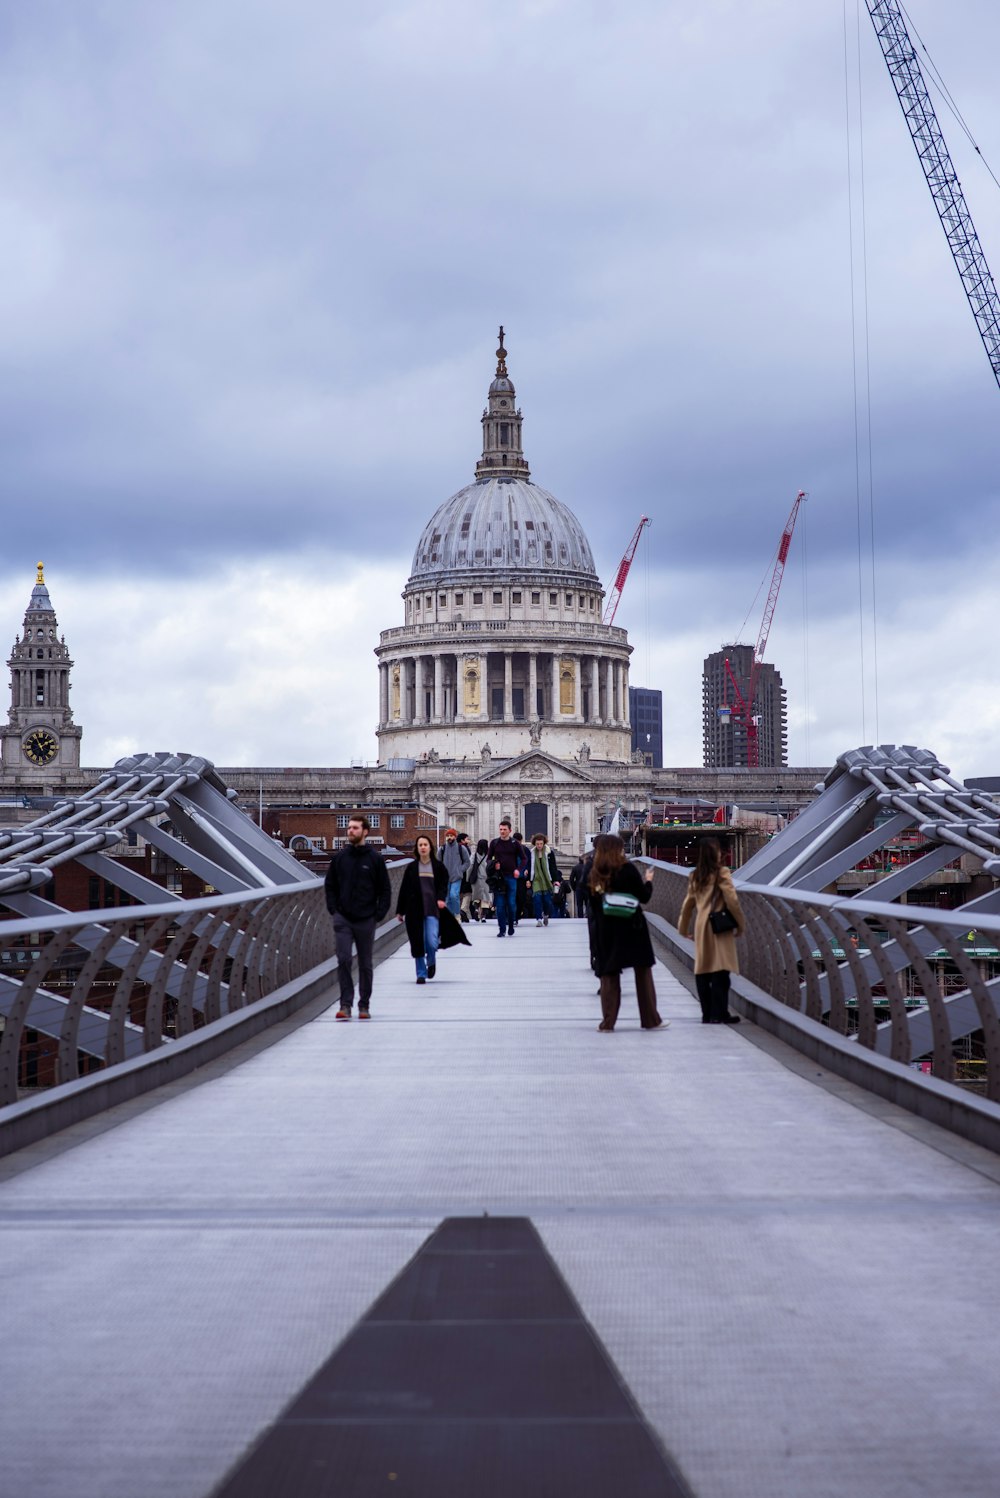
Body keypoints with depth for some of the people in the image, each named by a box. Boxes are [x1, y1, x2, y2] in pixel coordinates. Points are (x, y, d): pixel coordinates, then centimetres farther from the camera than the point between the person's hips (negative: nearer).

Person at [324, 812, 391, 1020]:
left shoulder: (375, 859, -2)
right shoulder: (339, 857, 4)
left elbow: (385, 890, 3)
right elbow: (330, 886, 11)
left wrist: (379, 915, -5)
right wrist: (333, 910, 1)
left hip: (366, 920, -1)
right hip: (343, 919, 1)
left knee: (365, 964, 7)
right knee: (343, 960, -9)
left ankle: (364, 1005, 16)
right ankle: (346, 1003, -6)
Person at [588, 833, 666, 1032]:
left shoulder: (595, 875, 1)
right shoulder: (628, 870, -10)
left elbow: (593, 906, 5)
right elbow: (644, 897, -5)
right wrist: (648, 881, 12)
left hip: (606, 931, 3)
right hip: (632, 928, -3)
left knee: (609, 976, 8)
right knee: (643, 973, 7)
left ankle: (608, 1021, 4)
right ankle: (650, 1019, 9)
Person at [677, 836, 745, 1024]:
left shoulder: (695, 876, 8)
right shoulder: (721, 873, -9)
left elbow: (688, 903, 15)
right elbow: (732, 901, -10)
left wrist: (683, 927, 24)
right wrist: (740, 924, 1)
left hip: (701, 926, 6)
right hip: (720, 927, -6)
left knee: (702, 971, 7)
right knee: (720, 972, -4)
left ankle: (707, 1013, 10)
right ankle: (719, 1013, -4)